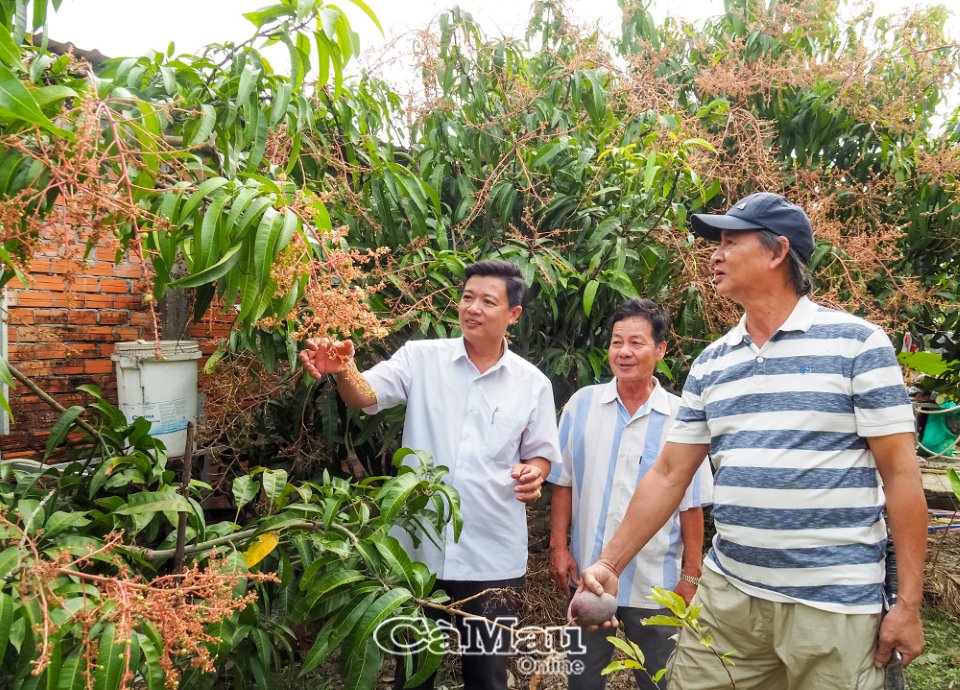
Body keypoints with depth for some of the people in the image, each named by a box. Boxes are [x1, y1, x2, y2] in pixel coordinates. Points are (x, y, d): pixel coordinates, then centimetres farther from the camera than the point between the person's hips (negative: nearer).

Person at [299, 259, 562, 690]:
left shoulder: (532, 382, 1)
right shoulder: (421, 358, -3)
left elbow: (541, 453, 8)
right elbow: (365, 395, -16)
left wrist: (534, 472, -15)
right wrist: (343, 369, -37)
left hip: (493, 556, 0)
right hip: (419, 548, 0)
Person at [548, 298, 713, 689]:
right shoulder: (582, 405, -3)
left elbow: (690, 505, -3)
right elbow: (563, 483, 3)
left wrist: (690, 577, -2)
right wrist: (559, 546, 0)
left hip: (655, 583, -1)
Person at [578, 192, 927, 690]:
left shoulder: (857, 343, -6)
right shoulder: (710, 364, 7)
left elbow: (900, 474, -6)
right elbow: (668, 475, 8)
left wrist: (909, 603, -8)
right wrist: (609, 564, 3)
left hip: (834, 604, -4)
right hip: (727, 593, 4)